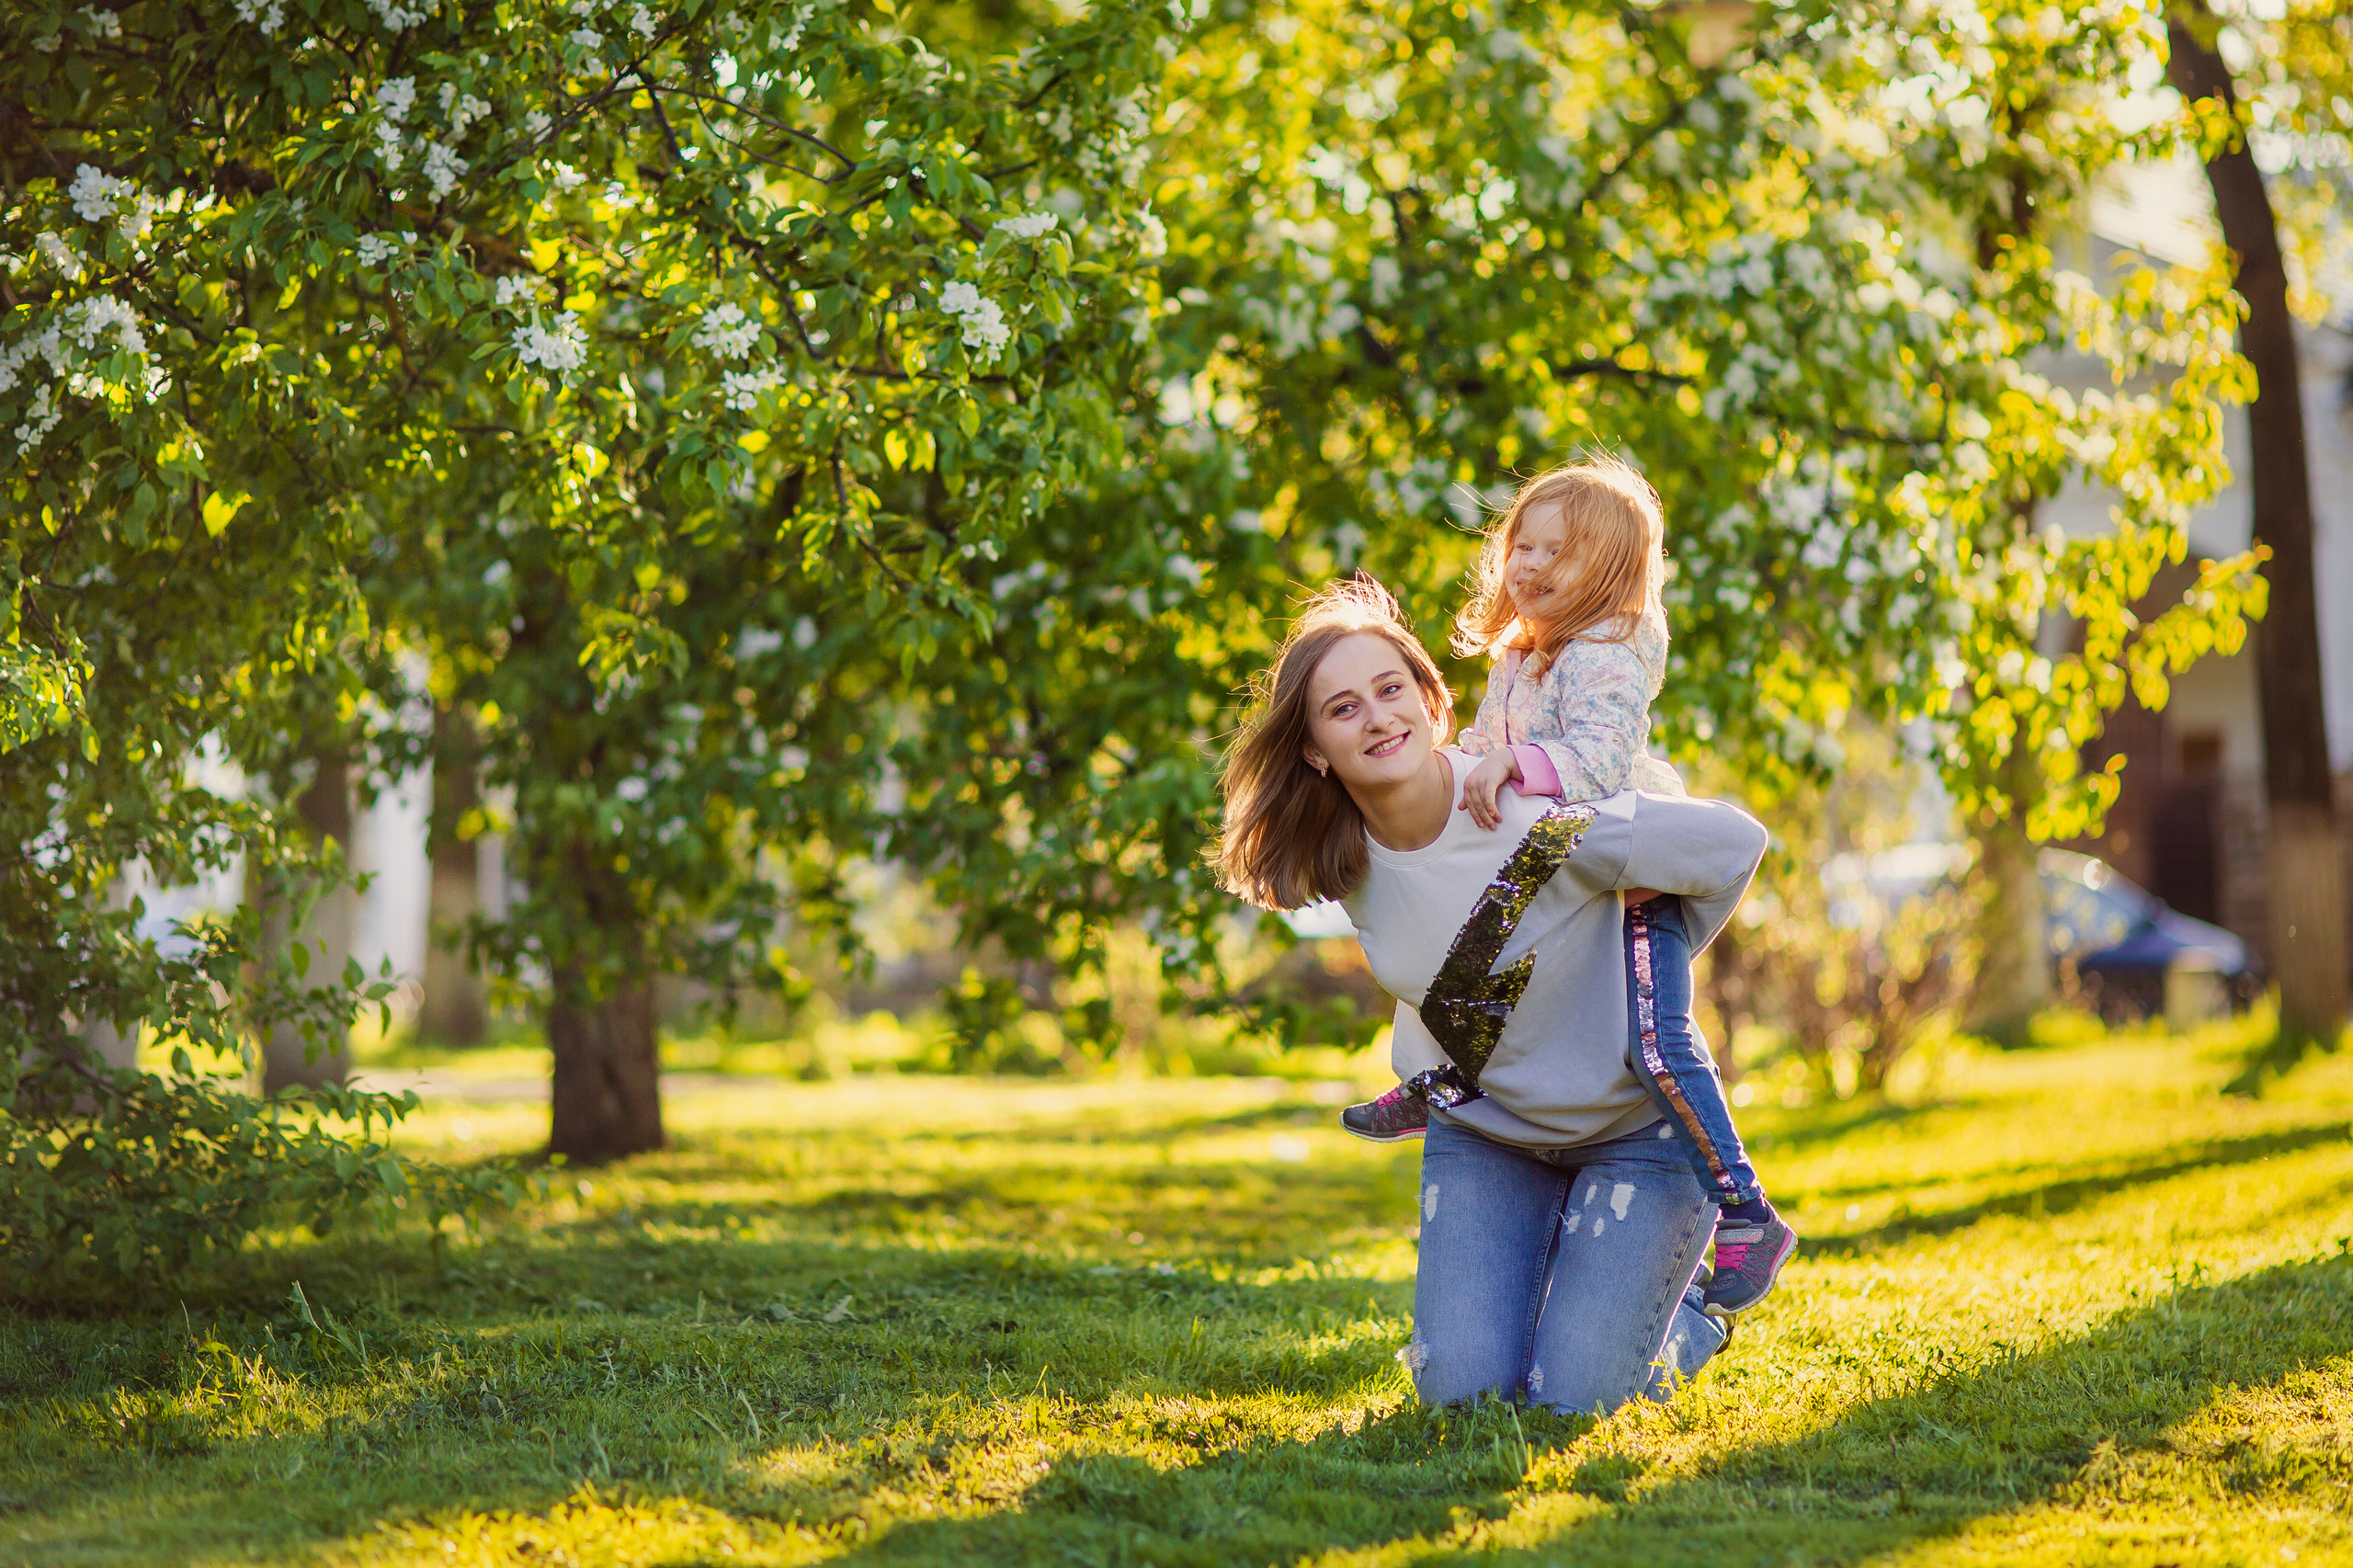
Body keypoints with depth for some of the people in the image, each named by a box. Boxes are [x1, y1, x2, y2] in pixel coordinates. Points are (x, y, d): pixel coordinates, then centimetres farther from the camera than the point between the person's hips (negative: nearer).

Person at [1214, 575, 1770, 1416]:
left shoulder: (1537, 820, -28)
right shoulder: (1340, 863, -10)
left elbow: (1734, 843, -20)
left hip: (1635, 1120, -4)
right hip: (1482, 1131, 5)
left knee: (1573, 1396, -10)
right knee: (1462, 1390, -6)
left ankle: (1693, 1306, 22)